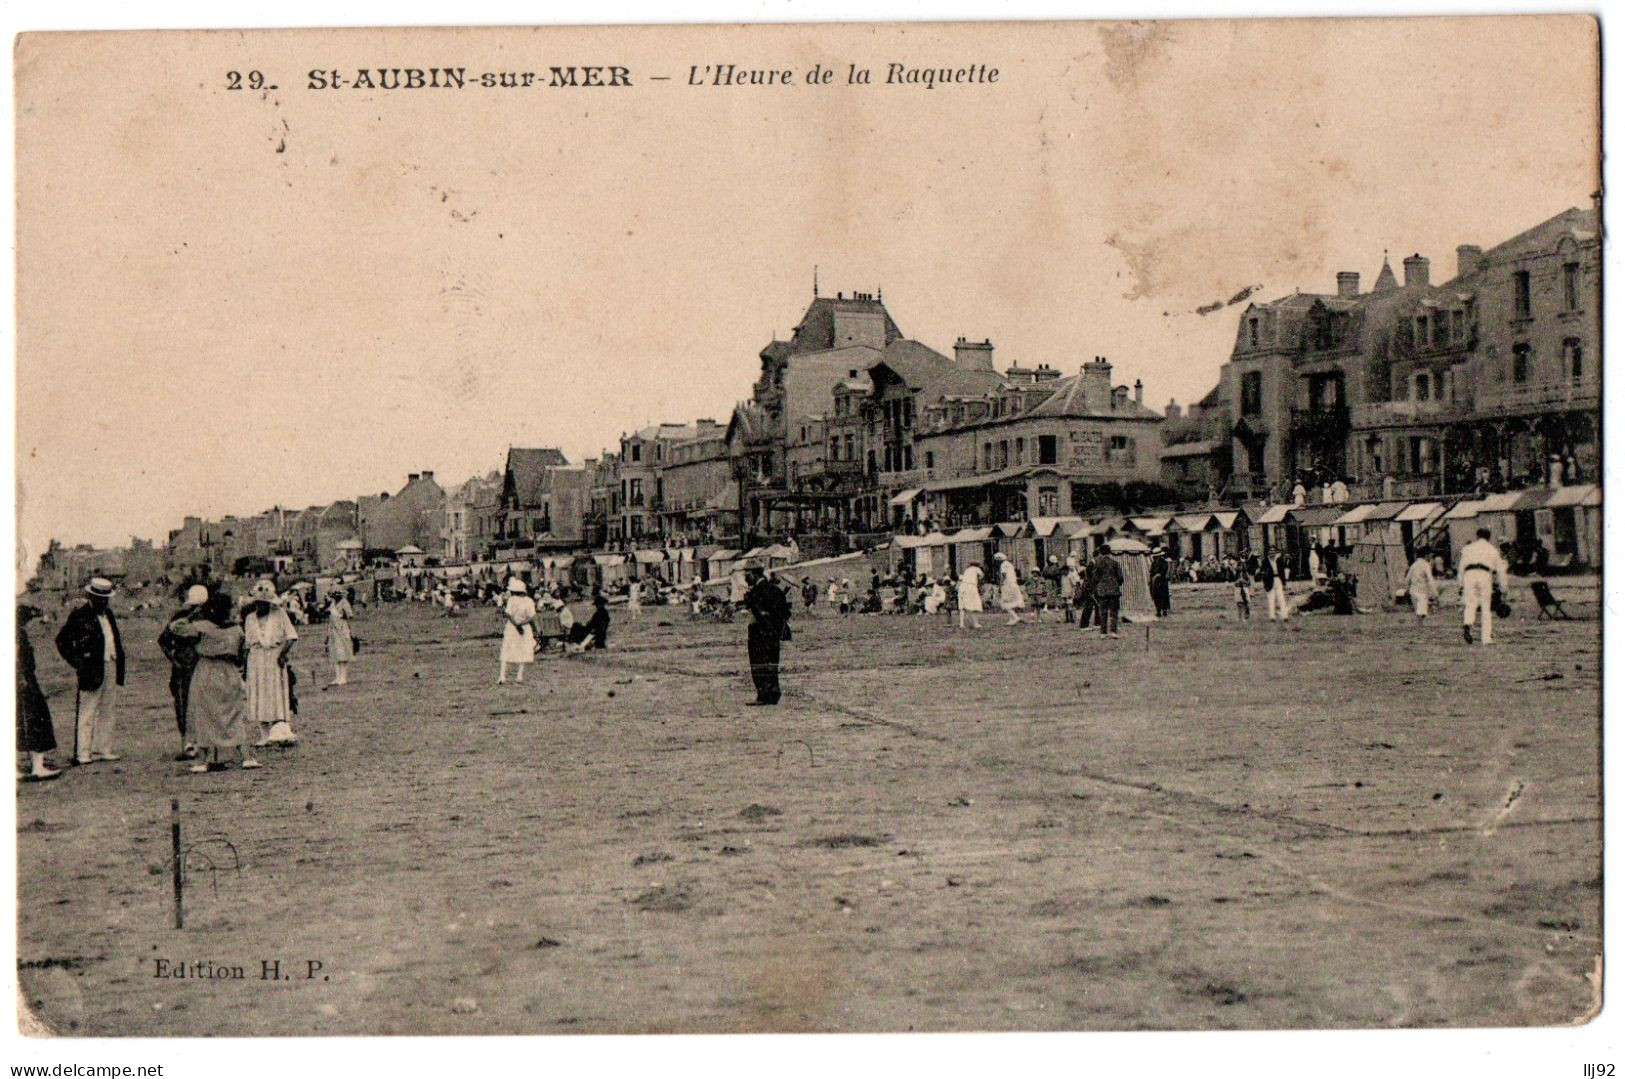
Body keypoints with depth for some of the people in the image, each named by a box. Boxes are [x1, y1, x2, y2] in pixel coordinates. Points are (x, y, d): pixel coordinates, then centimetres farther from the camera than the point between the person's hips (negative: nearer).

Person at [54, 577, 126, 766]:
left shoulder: (108, 613, 15)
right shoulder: (79, 615, -7)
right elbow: (62, 640, -6)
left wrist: (119, 662, 14)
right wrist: (76, 662, -10)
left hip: (112, 668, 7)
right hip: (92, 670, -7)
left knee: (106, 712, 10)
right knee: (86, 713, -5)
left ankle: (103, 750, 15)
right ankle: (82, 753, -3)